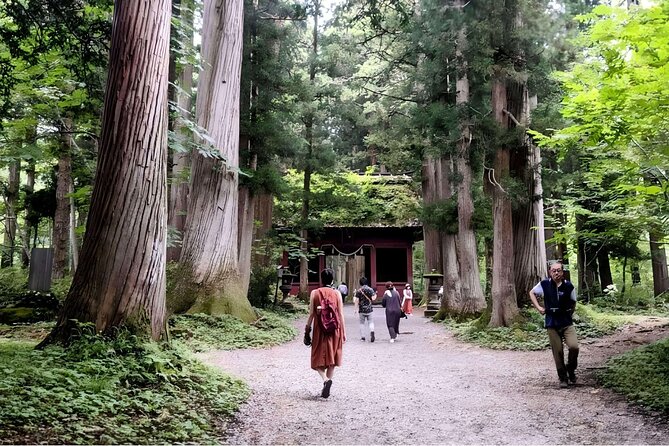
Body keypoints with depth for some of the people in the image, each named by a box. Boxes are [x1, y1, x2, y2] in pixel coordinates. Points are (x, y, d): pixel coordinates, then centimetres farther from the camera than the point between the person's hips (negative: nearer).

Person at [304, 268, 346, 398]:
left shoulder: (315, 293, -3)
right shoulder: (337, 293, -1)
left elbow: (311, 314, -3)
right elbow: (340, 314, -1)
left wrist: (307, 331, 6)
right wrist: (343, 332, 5)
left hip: (320, 330, -1)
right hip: (334, 330, 1)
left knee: (319, 359, 7)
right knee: (332, 359, 13)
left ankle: (326, 380, -18)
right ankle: (327, 386, 15)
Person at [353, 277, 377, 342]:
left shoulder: (358, 291, -2)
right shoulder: (370, 289, 0)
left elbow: (356, 301, -7)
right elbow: (373, 298, -8)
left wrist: (355, 309, 0)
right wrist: (375, 294, 12)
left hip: (361, 309, 0)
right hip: (369, 309, 0)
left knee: (362, 323, 11)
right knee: (371, 322, 8)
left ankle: (362, 337, 13)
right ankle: (372, 331, -20)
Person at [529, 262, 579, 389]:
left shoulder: (569, 286, -3)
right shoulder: (544, 284, -3)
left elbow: (573, 302, 14)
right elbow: (532, 293, 13)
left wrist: (569, 314, 8)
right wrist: (538, 307, 4)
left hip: (567, 322, 0)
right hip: (552, 324, 0)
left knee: (574, 346, -17)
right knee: (558, 352, 3)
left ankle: (571, 370, 11)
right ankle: (563, 378, 18)